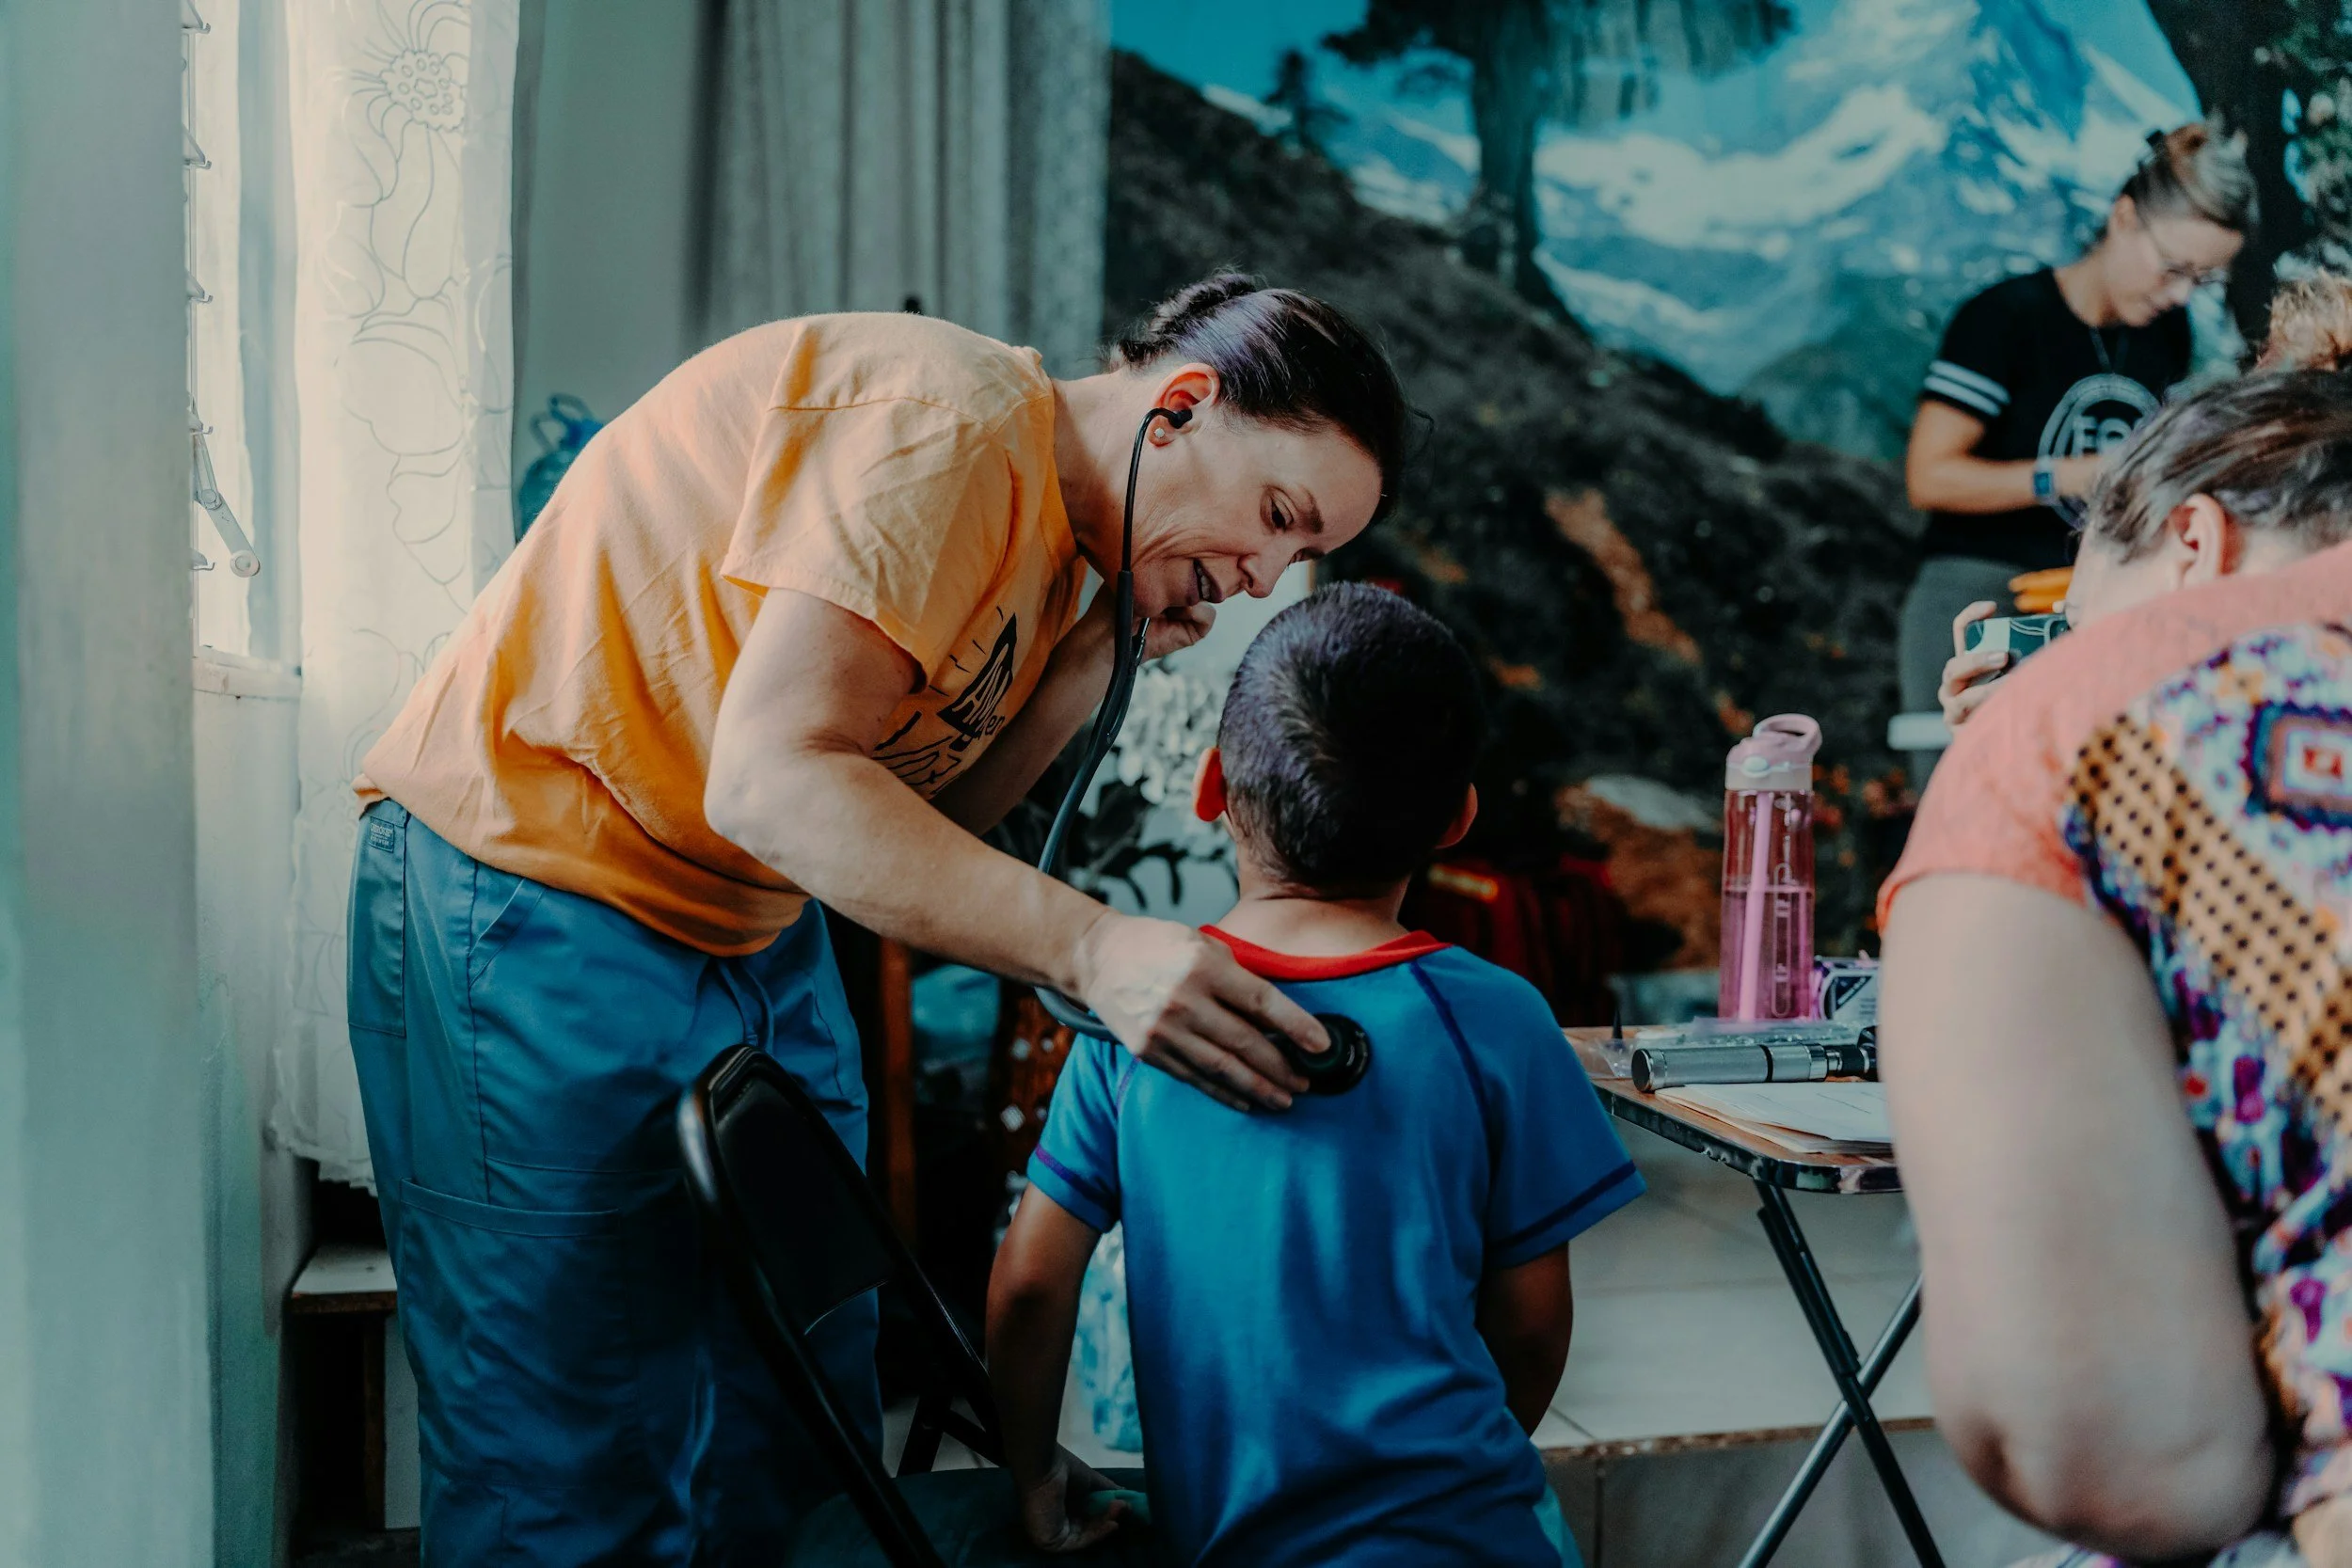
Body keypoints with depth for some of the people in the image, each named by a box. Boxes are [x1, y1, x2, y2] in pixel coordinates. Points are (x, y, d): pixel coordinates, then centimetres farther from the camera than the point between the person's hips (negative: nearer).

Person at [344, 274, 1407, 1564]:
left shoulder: (1042, 534, 11)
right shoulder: (950, 422, -20)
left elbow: (917, 823, 3)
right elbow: (771, 782, -29)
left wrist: (1100, 653, -6)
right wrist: (1089, 947, -32)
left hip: (752, 930, 10)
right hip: (538, 909, -9)